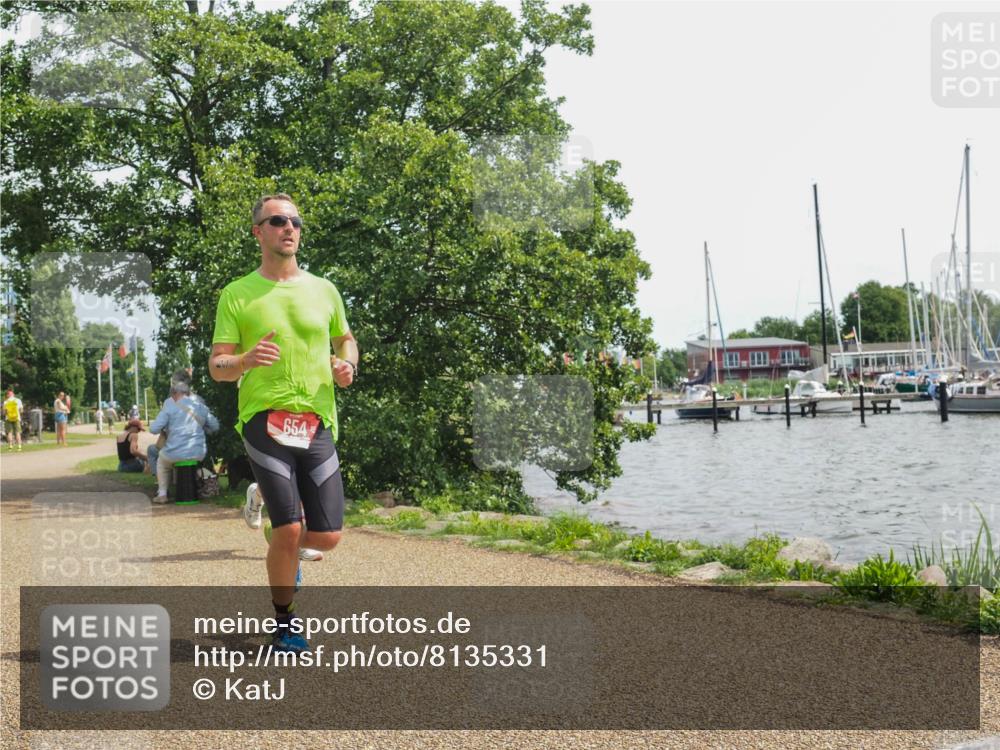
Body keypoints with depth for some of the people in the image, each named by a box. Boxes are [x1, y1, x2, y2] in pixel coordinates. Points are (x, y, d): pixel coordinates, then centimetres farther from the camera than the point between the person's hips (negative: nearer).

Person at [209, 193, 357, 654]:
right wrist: (246, 360, -20)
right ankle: (285, 623, 13)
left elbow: (345, 338, 27)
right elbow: (216, 367, 3)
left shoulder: (323, 290, 13)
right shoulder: (236, 295, 4)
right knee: (289, 531, -12)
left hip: (317, 422, 3)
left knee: (327, 537, 0)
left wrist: (347, 365, 4)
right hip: (264, 420, -3)